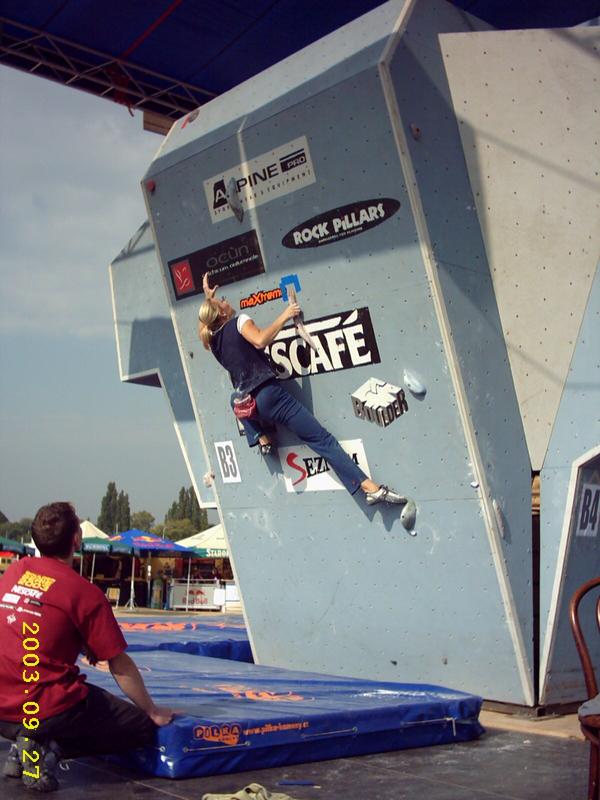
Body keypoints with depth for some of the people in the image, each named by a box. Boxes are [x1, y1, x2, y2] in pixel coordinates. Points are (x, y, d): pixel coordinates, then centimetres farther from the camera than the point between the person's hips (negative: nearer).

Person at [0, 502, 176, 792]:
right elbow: (120, 665, -6)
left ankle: (26, 748, 9)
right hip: (49, 711, -7)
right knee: (143, 727, 6)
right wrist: (153, 711, 7)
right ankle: (50, 751, -9)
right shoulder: (85, 593, -11)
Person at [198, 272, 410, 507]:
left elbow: (204, 322, 40)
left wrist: (207, 297, 39)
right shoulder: (239, 322, -1)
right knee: (322, 440, -8)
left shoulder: (211, 340, 16)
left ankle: (261, 438, 26)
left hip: (249, 405, 6)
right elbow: (260, 341, -21)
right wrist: (284, 317, -11)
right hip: (270, 395, -6)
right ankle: (372, 488, -18)